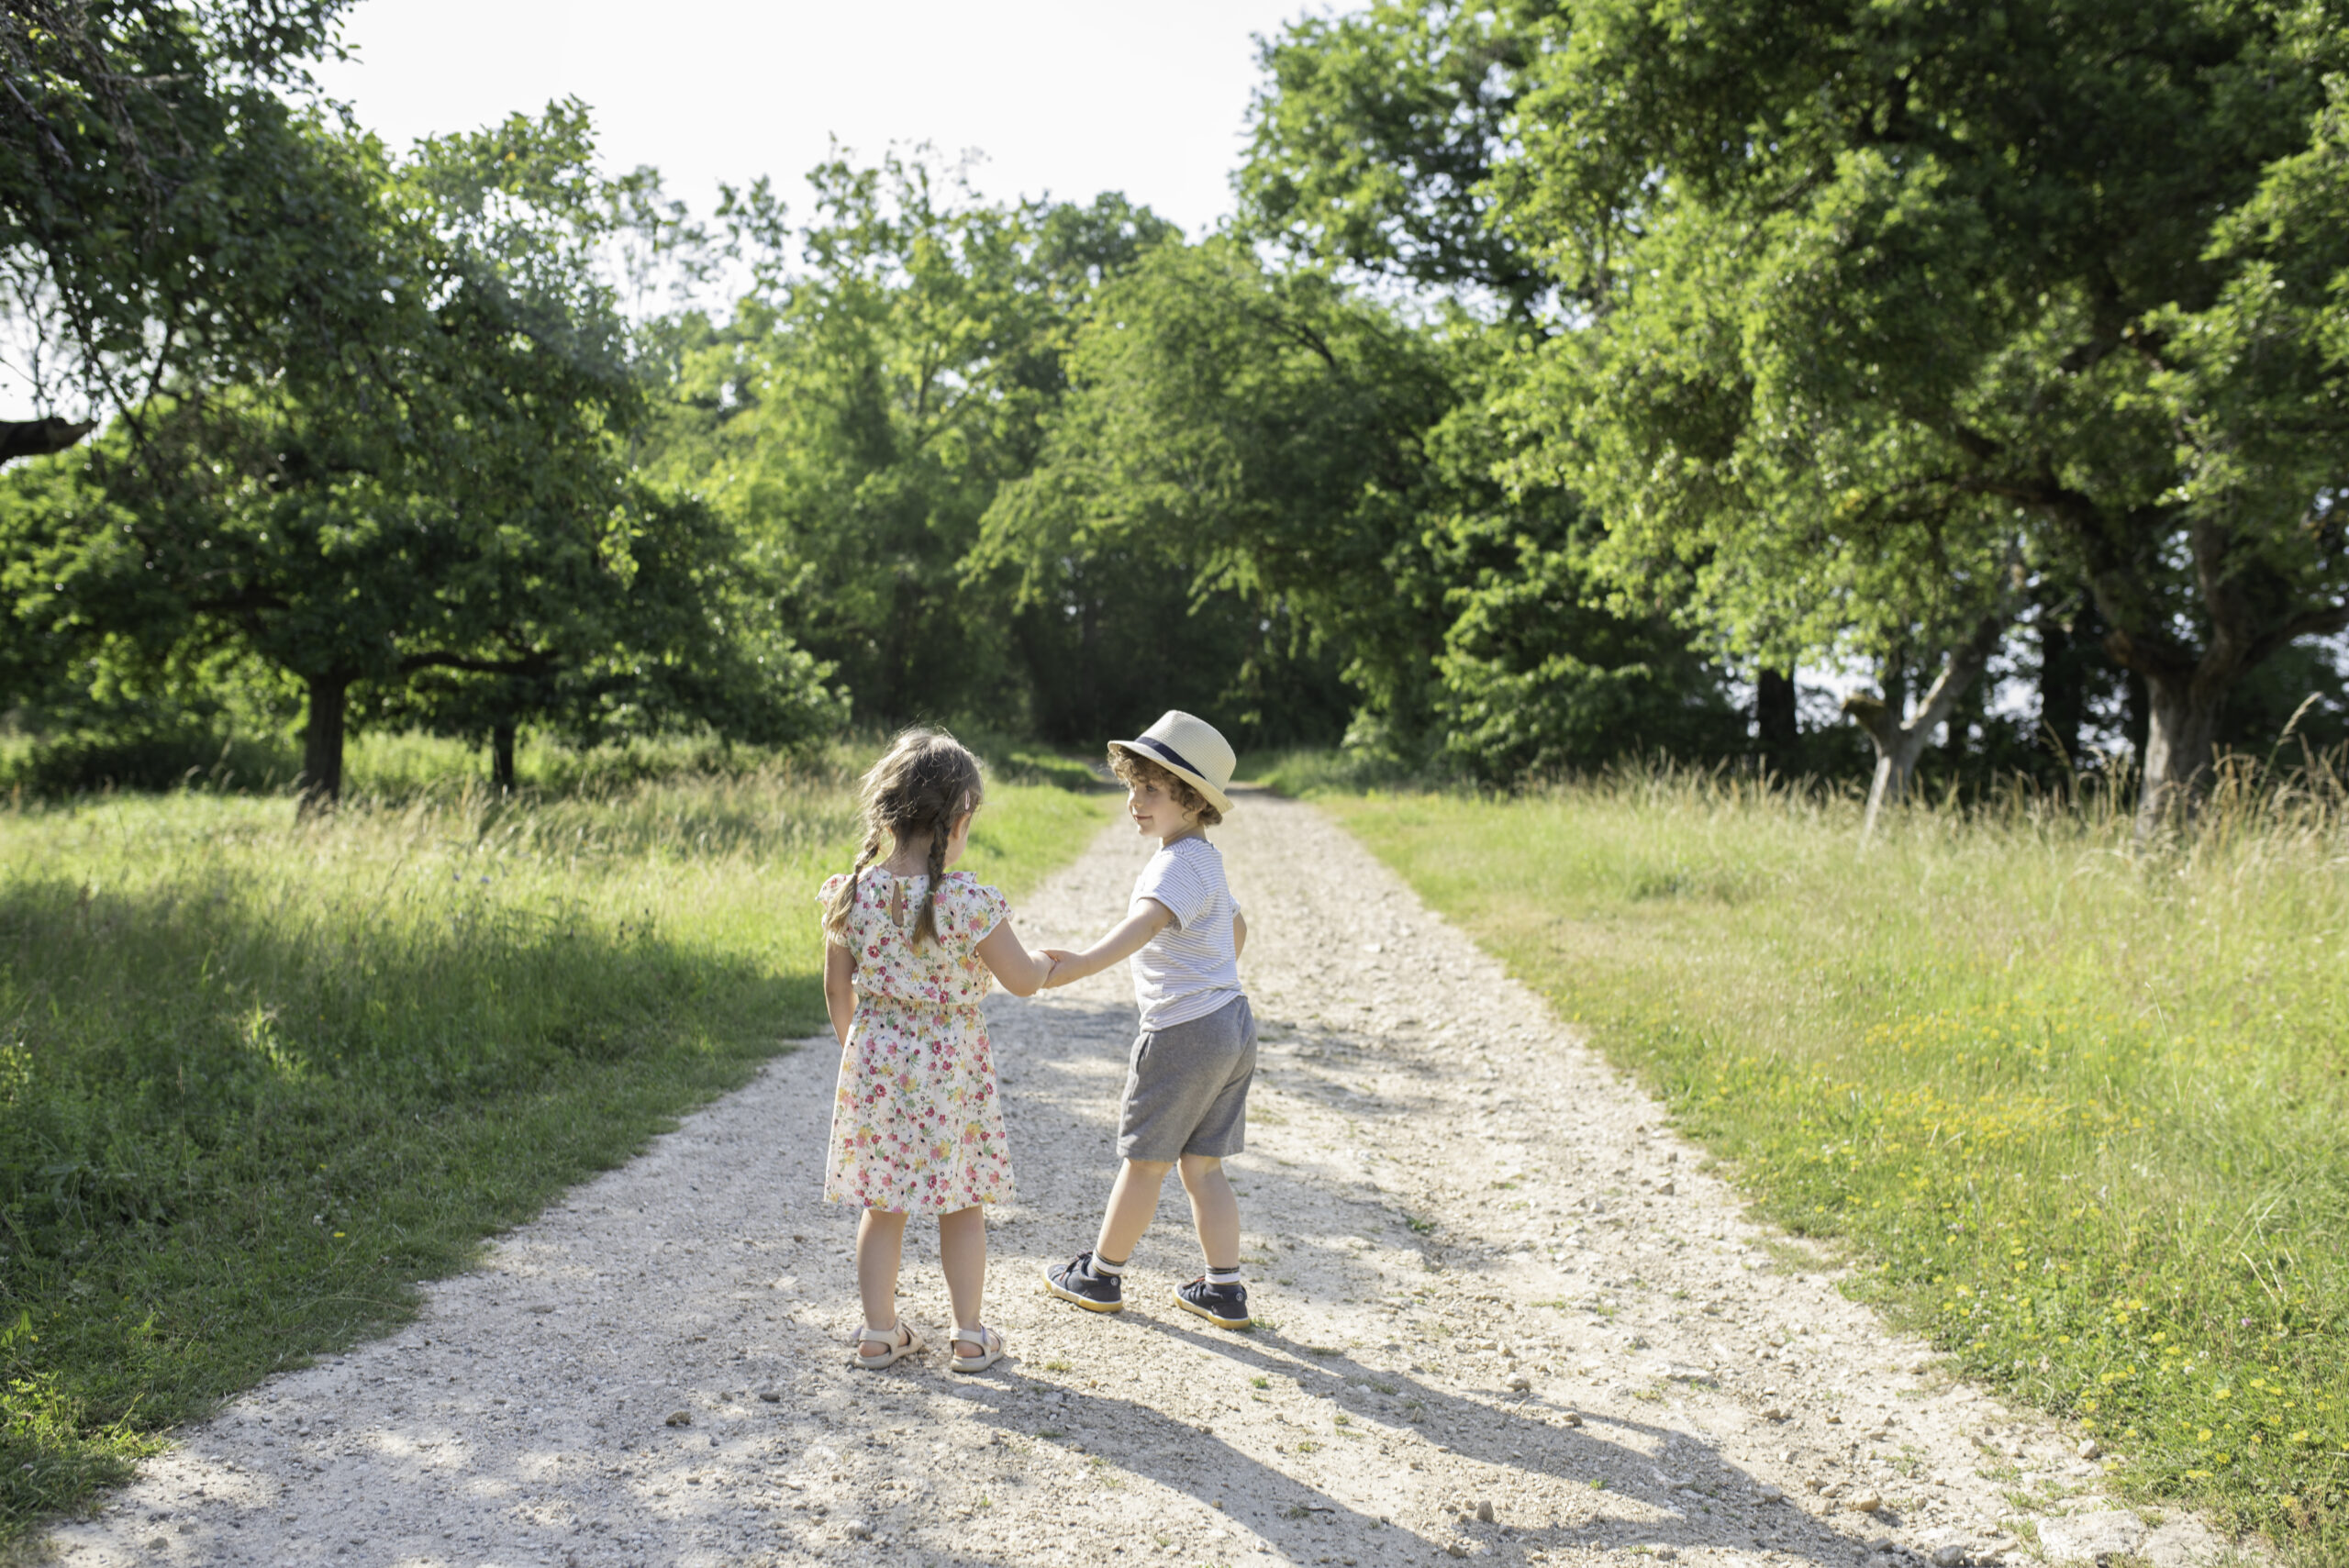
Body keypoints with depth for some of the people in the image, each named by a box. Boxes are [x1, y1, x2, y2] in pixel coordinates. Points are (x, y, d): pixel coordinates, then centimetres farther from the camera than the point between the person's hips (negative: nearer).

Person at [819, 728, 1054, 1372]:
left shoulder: (851, 892, -7)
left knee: (882, 1205, 15)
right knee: (962, 1205, 12)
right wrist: (1043, 961, 13)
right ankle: (970, 1336, 22)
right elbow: (1021, 980, -10)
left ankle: (880, 1333, 24)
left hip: (874, 1061, 3)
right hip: (951, 1066, -3)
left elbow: (837, 989, 3)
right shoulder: (969, 901, -20)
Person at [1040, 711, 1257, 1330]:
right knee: (1202, 1167, 14)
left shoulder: (1178, 865, -18)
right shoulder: (1205, 859, 13)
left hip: (1184, 1033, -9)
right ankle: (1224, 1291, 16)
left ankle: (1101, 1275, 21)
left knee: (1144, 1161, 6)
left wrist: (1080, 964, -51)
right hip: (1232, 1025, 9)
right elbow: (1236, 927, 29)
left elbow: (1146, 923, -38)